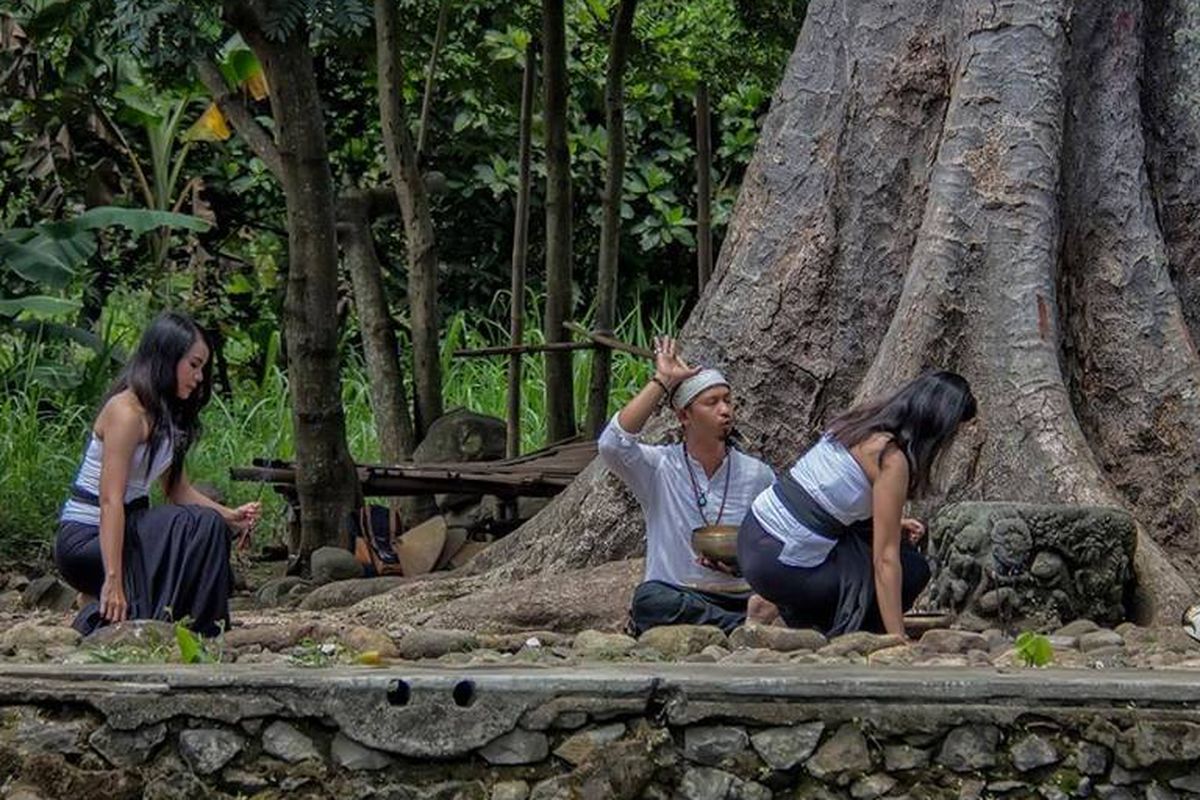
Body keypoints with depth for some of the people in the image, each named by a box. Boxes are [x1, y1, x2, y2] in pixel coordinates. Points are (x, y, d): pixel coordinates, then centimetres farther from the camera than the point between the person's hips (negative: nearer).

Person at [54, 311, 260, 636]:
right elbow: (110, 500, -25)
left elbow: (178, 490, 15)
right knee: (200, 527, -22)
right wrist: (113, 580, -30)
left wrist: (229, 516, -3)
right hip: (85, 539, -10)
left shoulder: (165, 415, 12)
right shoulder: (127, 412, -18)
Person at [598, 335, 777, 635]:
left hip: (737, 602, -1)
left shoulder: (757, 475, 8)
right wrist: (662, 382, -12)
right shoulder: (659, 467, 2)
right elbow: (613, 444, -18)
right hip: (672, 597, 1)